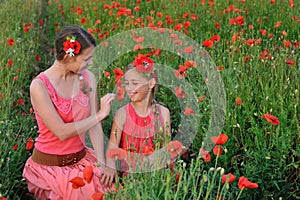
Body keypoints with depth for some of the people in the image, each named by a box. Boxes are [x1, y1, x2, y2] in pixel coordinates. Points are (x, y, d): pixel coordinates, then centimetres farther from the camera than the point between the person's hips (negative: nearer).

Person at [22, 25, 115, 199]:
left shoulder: (88, 78, -3)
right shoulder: (39, 86, -17)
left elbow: (94, 126, -6)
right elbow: (61, 132, -20)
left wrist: (102, 165, -14)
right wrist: (99, 115, -13)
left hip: (81, 158, 5)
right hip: (49, 165, -4)